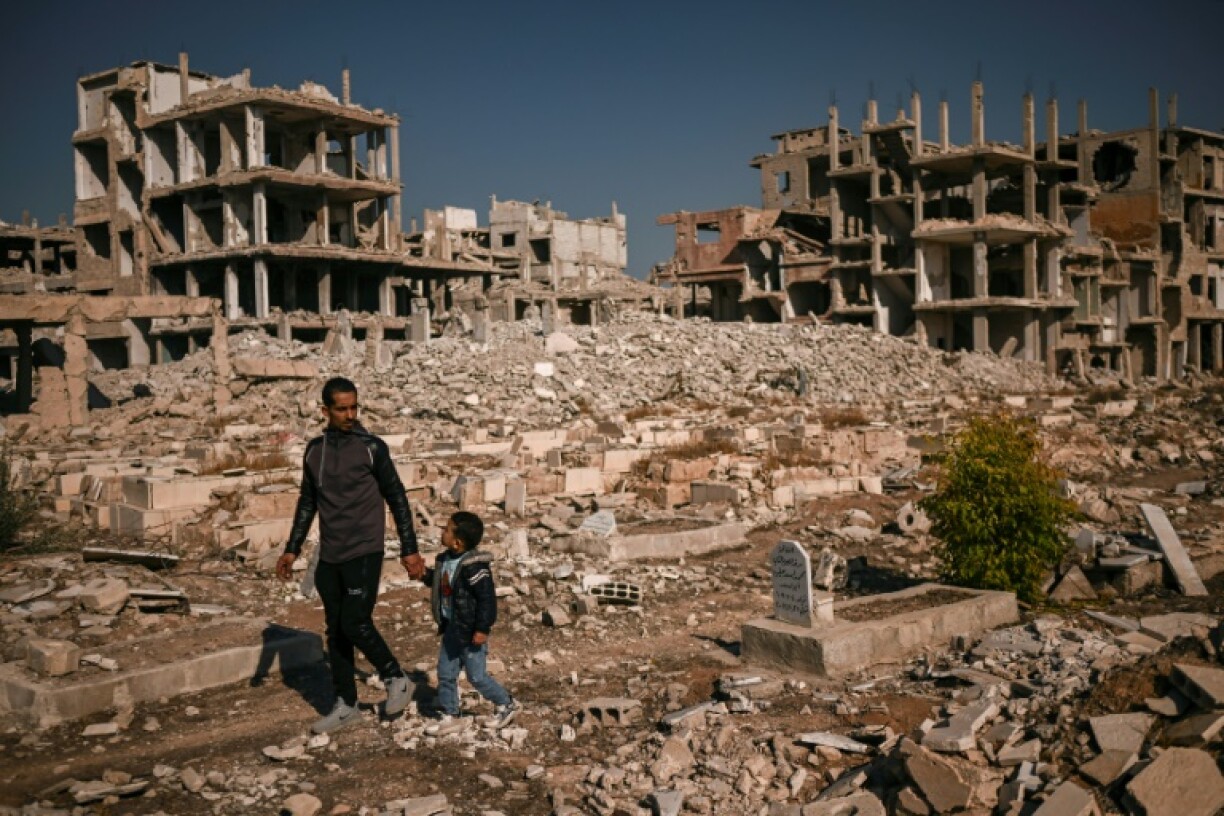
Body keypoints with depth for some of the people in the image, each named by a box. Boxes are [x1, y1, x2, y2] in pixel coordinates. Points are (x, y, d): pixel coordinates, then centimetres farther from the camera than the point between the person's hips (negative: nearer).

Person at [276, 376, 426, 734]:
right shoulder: (314, 450, 8)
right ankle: (346, 705, 20)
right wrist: (292, 549, 15)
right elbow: (307, 502, 17)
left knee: (355, 624, -12)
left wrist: (409, 550, -4)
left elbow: (396, 499, -2)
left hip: (364, 553, -5)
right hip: (329, 557, 5)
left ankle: (396, 680, 11)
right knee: (336, 631, 9)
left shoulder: (372, 448, -6)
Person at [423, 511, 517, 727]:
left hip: (470, 631, -8)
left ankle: (506, 704, 25)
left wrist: (482, 629, -23)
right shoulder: (446, 559, 1)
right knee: (445, 673, 13)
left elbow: (487, 598, -25)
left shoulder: (473, 567, -27)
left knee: (477, 676, 4)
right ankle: (448, 715, 28)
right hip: (452, 627, 8)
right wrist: (424, 574, 3)